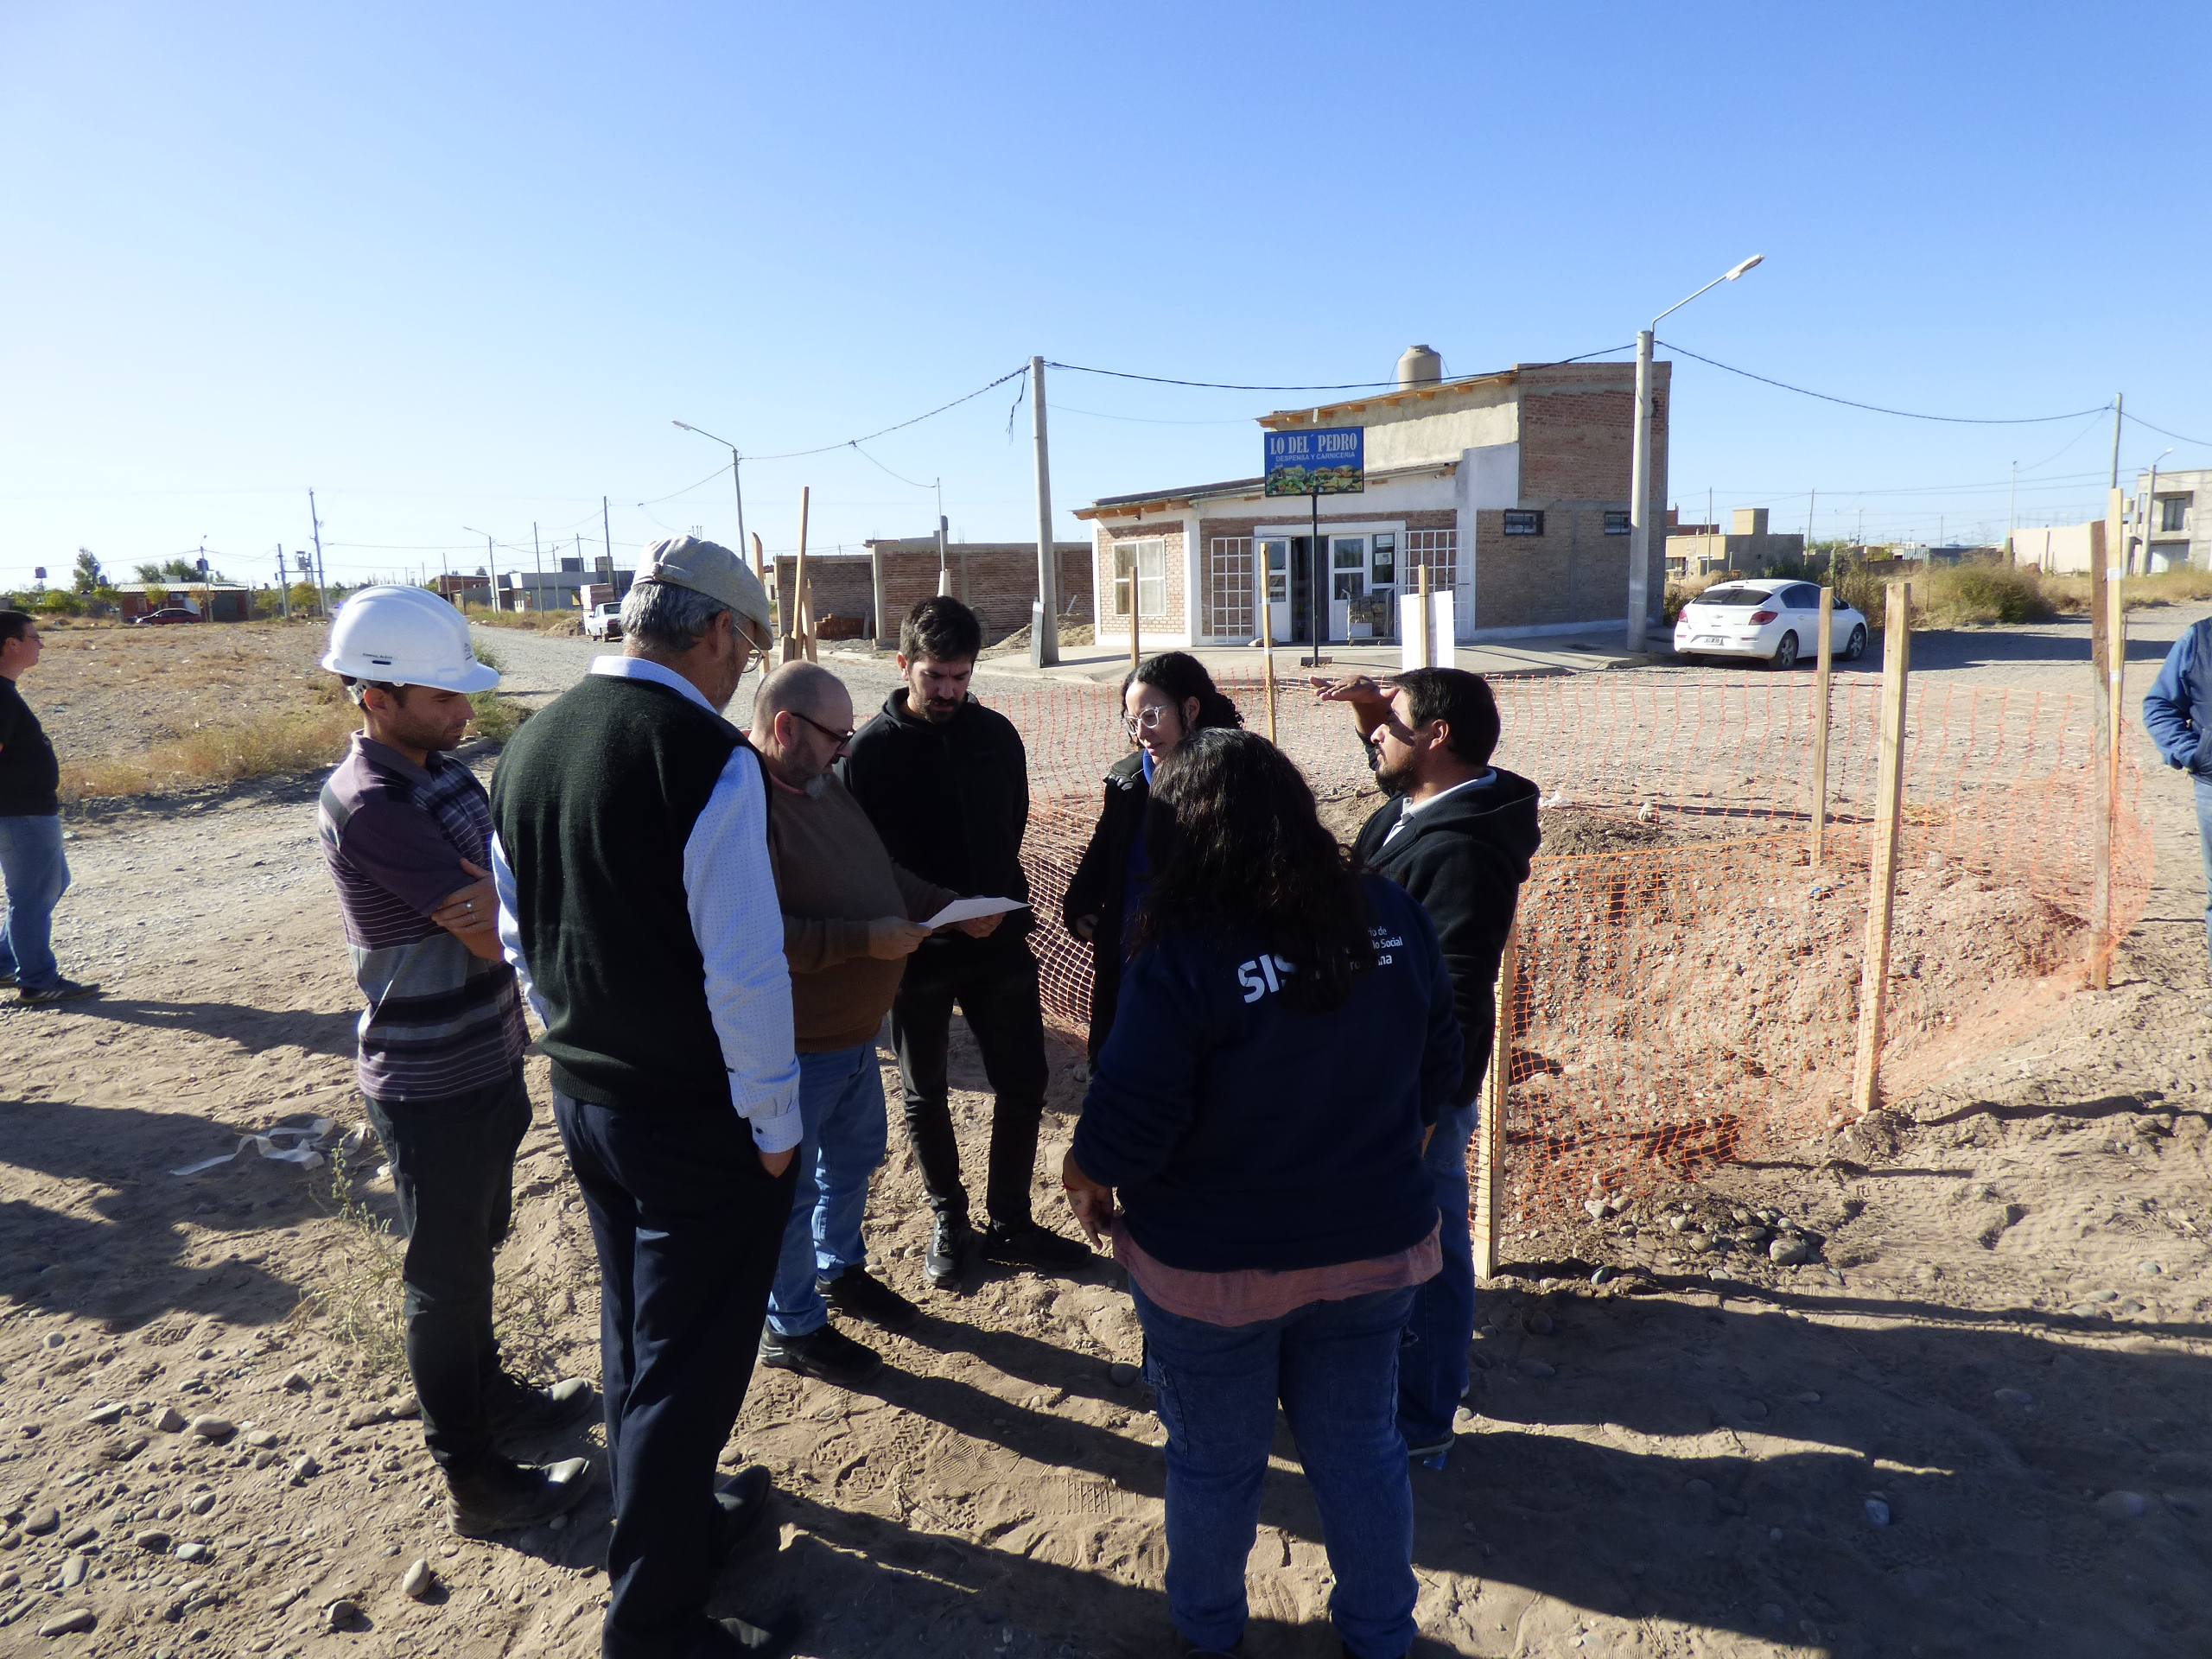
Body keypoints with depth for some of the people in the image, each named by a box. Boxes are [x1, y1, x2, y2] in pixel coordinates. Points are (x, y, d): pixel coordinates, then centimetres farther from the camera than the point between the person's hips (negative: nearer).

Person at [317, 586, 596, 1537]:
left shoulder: (442, 771, 3)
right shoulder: (367, 805, -24)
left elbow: (506, 906, 0)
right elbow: (494, 936, -27)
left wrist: (512, 898, -22)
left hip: (486, 1060, 8)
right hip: (432, 1089, -8)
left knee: (475, 1246, 25)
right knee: (446, 1276, 8)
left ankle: (486, 1395, 46)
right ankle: (474, 1483, 25)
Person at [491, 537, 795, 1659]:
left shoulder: (532, 744, 2)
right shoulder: (709, 760, -23)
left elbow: (516, 936, 11)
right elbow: (744, 969, -24)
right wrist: (774, 1119, -13)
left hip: (583, 1094, 8)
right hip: (699, 1119, -8)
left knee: (635, 1334, 24)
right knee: (688, 1364, 8)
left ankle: (677, 1517, 46)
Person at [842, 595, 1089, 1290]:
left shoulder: (997, 734, 2)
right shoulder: (871, 749, -9)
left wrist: (1004, 904, 4)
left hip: (999, 943, 3)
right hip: (916, 953, -3)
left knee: (1023, 1083, 7)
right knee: (925, 1095, 12)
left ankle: (1010, 1222, 25)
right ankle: (949, 1220, 32)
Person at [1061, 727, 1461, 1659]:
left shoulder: (1180, 961, -26)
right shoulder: (1395, 921, -10)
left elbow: (1128, 1126, -21)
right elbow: (1437, 1070, 2)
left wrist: (1085, 1185, 0)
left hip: (1215, 1266, -3)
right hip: (1373, 1247, 4)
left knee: (1215, 1460, 19)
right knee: (1361, 1447, 23)